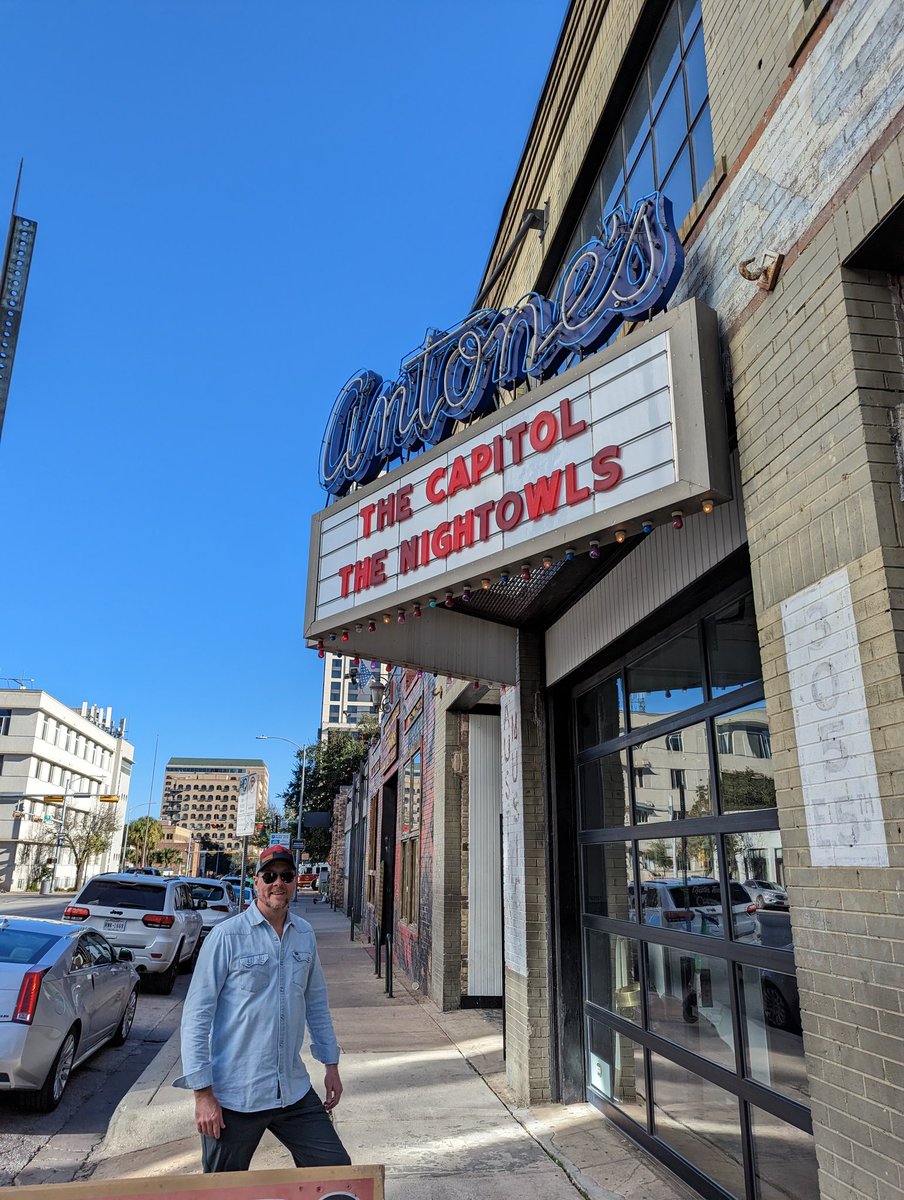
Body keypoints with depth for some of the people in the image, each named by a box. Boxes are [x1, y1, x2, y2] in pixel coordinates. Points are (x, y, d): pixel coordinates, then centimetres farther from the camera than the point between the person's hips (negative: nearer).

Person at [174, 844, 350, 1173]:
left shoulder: (305, 935, 3)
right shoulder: (227, 935, -13)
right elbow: (196, 1014, -12)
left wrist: (331, 1065, 12)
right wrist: (203, 1093, -13)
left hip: (294, 1091, 4)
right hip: (234, 1096, -4)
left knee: (336, 1168, 5)